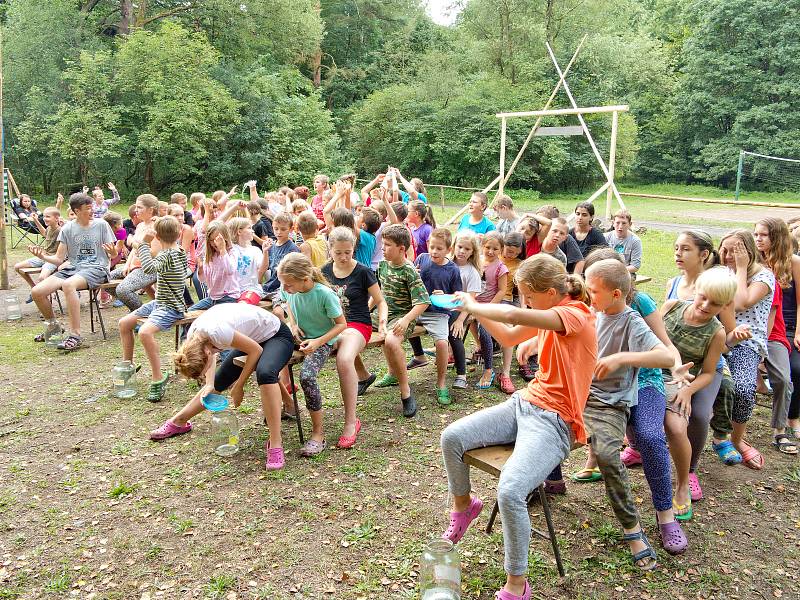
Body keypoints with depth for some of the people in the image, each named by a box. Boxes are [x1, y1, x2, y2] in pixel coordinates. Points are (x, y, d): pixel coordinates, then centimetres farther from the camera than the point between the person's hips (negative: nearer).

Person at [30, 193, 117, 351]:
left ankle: (75, 335, -32)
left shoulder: (101, 224, 5)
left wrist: (112, 251, -20)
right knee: (36, 292, -16)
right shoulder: (67, 229, 11)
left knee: (68, 284, -38)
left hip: (96, 269, -4)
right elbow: (59, 259, 10)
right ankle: (53, 326, 15)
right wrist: (43, 256, -10)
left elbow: (113, 255, 4)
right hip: (72, 268, 4)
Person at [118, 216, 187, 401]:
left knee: (145, 331, -34)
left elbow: (149, 267, -37)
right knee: (124, 323, 13)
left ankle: (158, 378, -23)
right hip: (158, 303, 11)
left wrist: (145, 243, -27)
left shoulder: (167, 255, -20)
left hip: (170, 307, -11)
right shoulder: (179, 252, 8)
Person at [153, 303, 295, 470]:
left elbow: (256, 350, -25)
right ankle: (178, 422, 35)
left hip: (276, 335, -8)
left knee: (265, 374, -37)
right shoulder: (193, 339, -13)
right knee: (217, 383, 11)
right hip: (251, 337, 8)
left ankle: (275, 444, -28)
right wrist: (210, 385, -10)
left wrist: (238, 386, -15)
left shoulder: (216, 332, -36)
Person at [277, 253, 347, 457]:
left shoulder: (325, 294, -25)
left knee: (306, 376, -31)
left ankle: (318, 433, -15)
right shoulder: (288, 289, -10)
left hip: (322, 341, -6)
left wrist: (318, 342, -25)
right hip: (298, 337, 6)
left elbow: (341, 324, -14)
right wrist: (293, 324, -1)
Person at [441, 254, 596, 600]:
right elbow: (508, 337, 19)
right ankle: (463, 503, 22)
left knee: (510, 492, -28)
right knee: (451, 438, -7)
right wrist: (473, 309, 7)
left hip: (553, 421, -8)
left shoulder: (575, 315, -18)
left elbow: (513, 315, -33)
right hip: (524, 403, 8)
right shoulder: (548, 316, 9)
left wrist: (472, 306, -17)